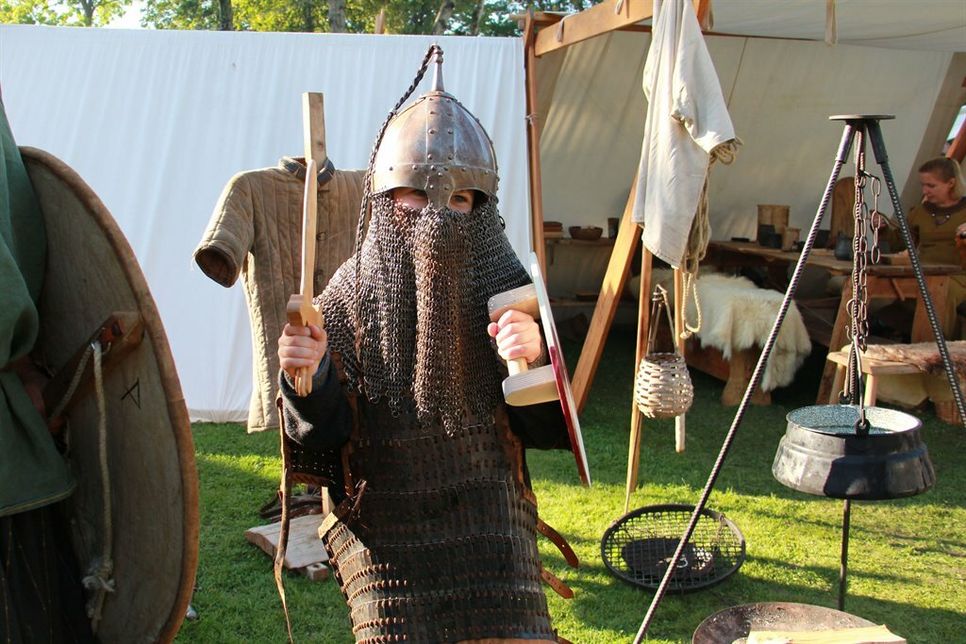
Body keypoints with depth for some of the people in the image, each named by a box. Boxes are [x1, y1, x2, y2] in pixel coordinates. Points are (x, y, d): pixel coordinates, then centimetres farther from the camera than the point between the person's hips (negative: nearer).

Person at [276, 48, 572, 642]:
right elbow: (324, 436, -5)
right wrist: (309, 380, -26)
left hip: (490, 523, 1)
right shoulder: (351, 296, -6)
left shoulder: (508, 292, -5)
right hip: (382, 532, 0)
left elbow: (552, 431, -5)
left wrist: (534, 362, -24)